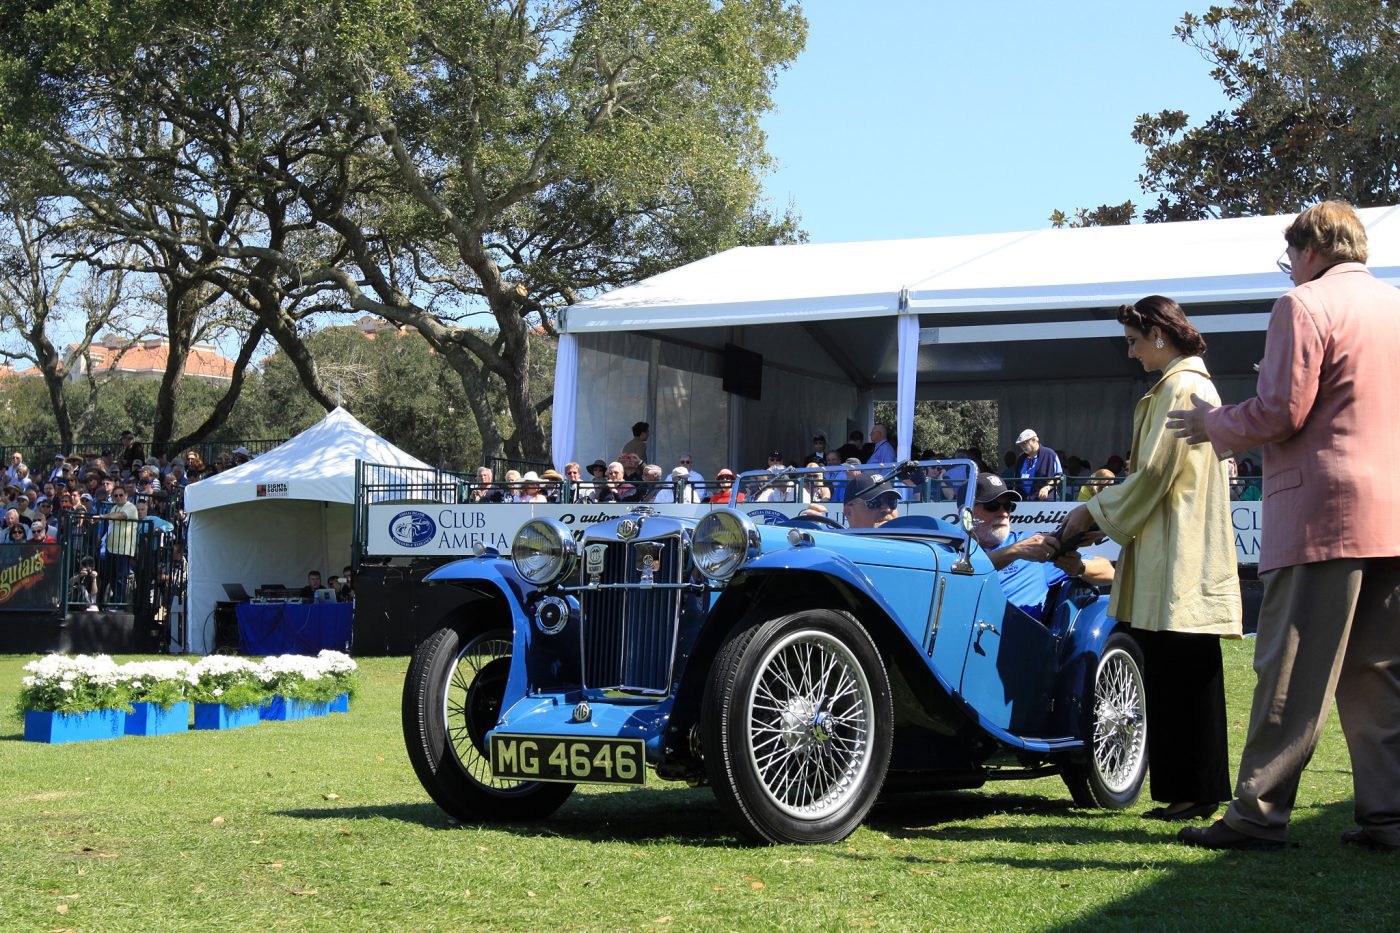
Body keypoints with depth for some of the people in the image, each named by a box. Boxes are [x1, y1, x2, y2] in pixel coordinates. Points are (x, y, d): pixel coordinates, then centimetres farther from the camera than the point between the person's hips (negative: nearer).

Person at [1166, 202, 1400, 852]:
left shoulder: (1305, 305, -6)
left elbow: (1281, 410, -13)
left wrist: (1215, 426, 4)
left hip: (1323, 512, -7)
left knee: (1292, 674, -5)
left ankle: (1258, 815, -3)